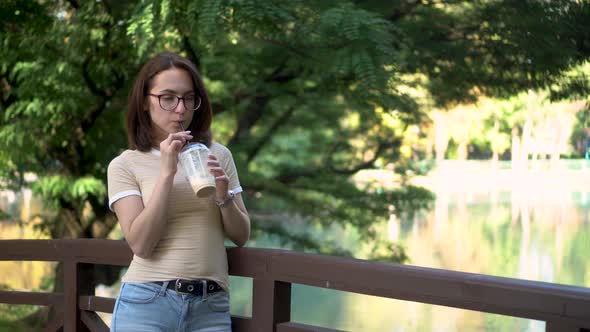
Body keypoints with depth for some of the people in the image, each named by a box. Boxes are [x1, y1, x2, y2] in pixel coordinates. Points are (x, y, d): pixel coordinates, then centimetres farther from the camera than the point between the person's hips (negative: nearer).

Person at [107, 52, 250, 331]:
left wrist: (224, 197, -10)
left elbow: (241, 236, 8)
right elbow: (140, 244, -11)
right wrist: (166, 173, -15)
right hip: (146, 303, -2)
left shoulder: (218, 155, 7)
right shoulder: (124, 165, 0)